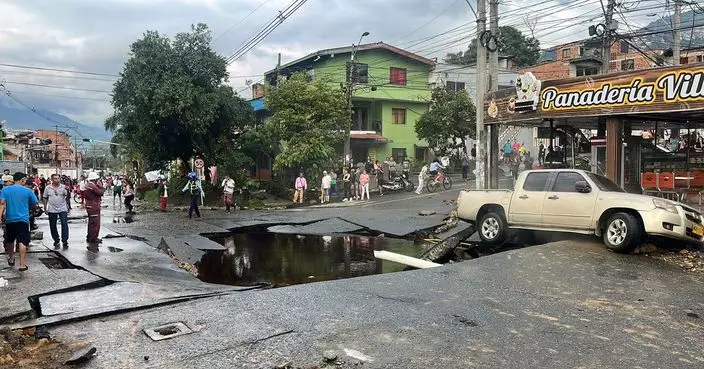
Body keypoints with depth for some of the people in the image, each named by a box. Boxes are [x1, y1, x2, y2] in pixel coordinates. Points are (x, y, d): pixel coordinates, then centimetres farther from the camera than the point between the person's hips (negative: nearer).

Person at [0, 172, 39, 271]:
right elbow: (34, 204, 5)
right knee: (22, 242, -7)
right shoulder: (28, 191, -3)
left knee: (10, 241, 21)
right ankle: (22, 264, -13)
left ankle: (11, 259, 38)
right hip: (23, 219, -3)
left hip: (9, 219, 3)